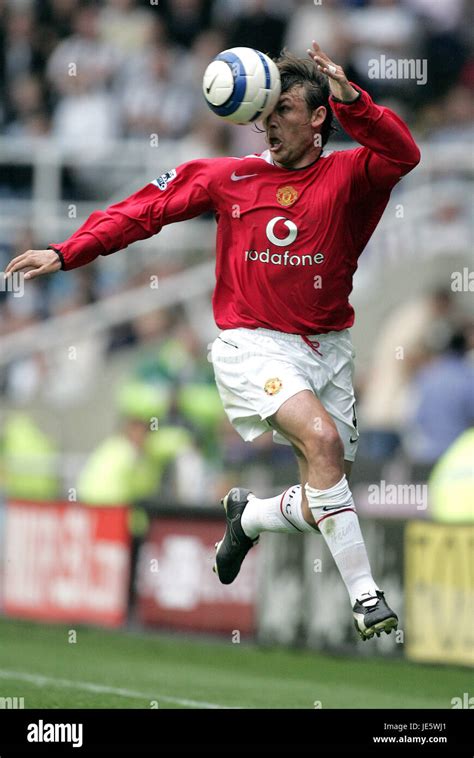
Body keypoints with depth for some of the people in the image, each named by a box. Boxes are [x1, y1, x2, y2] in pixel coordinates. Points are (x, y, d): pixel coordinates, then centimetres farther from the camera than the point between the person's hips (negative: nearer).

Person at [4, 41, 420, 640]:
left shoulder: (346, 176, -2)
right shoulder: (231, 177, 1)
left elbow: (401, 155, -22)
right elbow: (147, 209, 7)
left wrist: (350, 100, -34)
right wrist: (67, 253, 1)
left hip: (326, 350, 2)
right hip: (254, 345, -2)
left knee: (322, 508, 2)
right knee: (322, 438, -29)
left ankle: (248, 516, 37)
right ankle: (364, 596, -25)